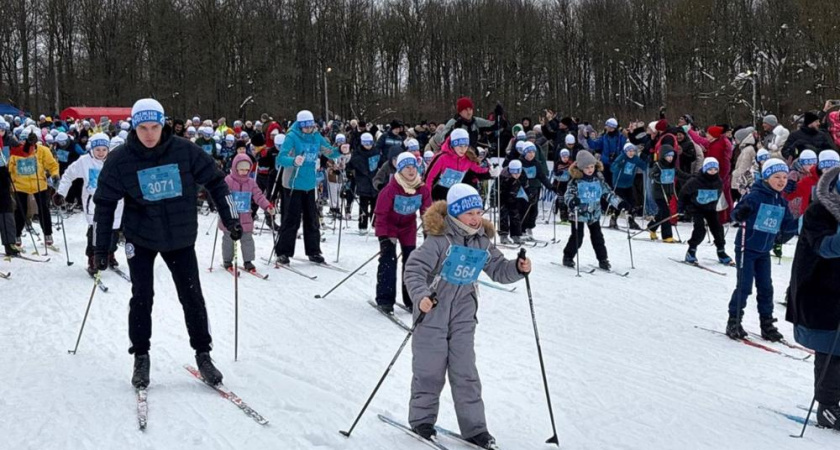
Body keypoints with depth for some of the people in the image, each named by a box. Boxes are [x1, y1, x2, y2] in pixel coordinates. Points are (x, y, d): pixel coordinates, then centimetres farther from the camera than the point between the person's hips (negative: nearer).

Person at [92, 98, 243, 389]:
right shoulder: (120, 160, -12)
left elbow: (214, 181, 0)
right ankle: (141, 358, 13)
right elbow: (104, 203, -4)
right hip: (140, 238, -1)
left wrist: (231, 219, 0)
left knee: (192, 297, 3)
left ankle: (203, 355, 15)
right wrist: (100, 248, -3)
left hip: (180, 237, 1)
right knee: (142, 297, -2)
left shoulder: (185, 151, -11)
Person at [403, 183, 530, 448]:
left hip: (463, 316, 4)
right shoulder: (440, 239, -18)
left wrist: (518, 269, -12)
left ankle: (474, 428, 10)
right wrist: (420, 296, -38)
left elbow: (498, 270, 8)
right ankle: (422, 420, 23)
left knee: (465, 372, 4)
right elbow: (414, 269, -22)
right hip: (432, 313, -4)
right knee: (430, 371, 5)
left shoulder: (482, 242, 1)